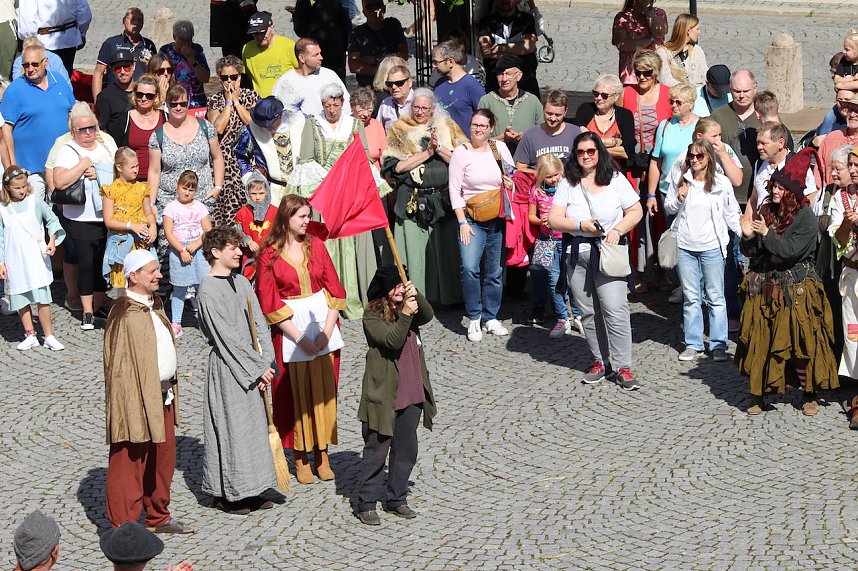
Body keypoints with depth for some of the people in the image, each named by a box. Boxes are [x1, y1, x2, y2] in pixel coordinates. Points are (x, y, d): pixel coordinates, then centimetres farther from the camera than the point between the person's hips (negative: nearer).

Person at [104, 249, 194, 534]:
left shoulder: (155, 304, 11)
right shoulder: (125, 313, -17)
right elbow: (120, 363, -19)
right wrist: (135, 407, -21)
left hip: (163, 395, 9)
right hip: (138, 398, -9)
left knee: (163, 460, 19)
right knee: (130, 464, -1)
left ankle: (158, 517, 33)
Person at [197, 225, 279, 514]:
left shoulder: (241, 282, 10)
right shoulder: (208, 290, -14)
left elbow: (258, 325, 8)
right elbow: (227, 337, -17)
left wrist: (265, 364, -3)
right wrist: (258, 368, -14)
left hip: (252, 368, 8)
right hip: (226, 367, -8)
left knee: (253, 424, 11)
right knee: (230, 426, -2)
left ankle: (249, 491, 21)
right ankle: (225, 494, 8)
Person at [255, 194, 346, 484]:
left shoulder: (316, 245, 4)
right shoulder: (269, 255, -7)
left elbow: (334, 289, 2)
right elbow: (269, 303, -9)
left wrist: (327, 330, -9)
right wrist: (299, 337, -13)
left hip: (322, 323, 3)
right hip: (289, 330, -3)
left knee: (324, 391, 6)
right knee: (296, 394, 3)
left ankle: (322, 455, 16)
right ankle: (300, 459, 12)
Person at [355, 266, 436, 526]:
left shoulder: (410, 308, 9)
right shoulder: (372, 317, -9)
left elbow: (427, 316, -11)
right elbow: (392, 341, -22)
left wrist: (416, 296, -26)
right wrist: (405, 314, -30)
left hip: (412, 396, 6)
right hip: (384, 396, -6)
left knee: (406, 450, 13)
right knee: (376, 451, 1)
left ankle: (397, 499, 26)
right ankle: (366, 504, 10)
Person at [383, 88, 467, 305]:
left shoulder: (448, 128, 11)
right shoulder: (400, 131, 7)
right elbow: (396, 166, -6)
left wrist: (439, 149, -11)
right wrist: (426, 153, -10)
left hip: (444, 199, 1)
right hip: (412, 202, -1)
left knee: (446, 249, 1)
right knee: (414, 251, -4)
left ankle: (448, 295, 9)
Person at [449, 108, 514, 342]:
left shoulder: (500, 148, 5)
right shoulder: (461, 152, -3)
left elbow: (513, 178, 18)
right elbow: (455, 190, -5)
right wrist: (462, 222, -10)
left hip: (498, 220, 3)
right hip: (472, 219, -3)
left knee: (495, 272, 7)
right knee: (470, 268, -18)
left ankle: (490, 318, 20)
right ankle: (473, 318, -5)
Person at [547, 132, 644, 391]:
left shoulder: (616, 180, 4)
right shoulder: (568, 184, 6)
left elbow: (636, 211, 4)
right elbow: (554, 219, 0)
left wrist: (617, 230, -12)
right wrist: (582, 226, -14)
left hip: (608, 252, -3)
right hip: (577, 253, 3)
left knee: (615, 310, -11)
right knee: (588, 312, 7)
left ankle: (622, 367, -6)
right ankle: (600, 361, 18)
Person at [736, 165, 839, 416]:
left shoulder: (806, 218, -9)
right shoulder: (767, 212, 6)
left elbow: (790, 251, -20)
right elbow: (751, 252, 7)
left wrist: (767, 233, -23)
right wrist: (748, 237, -12)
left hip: (795, 291, -4)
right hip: (764, 288, 4)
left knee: (801, 344, 0)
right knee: (759, 343, 2)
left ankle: (809, 395, 15)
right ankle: (757, 394, 11)